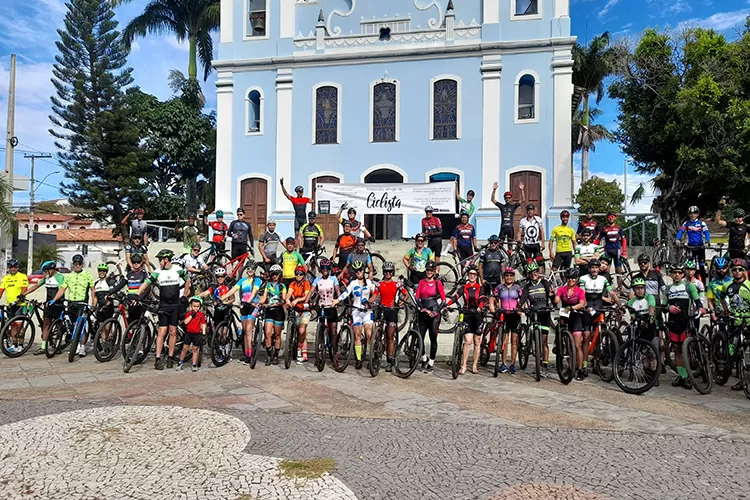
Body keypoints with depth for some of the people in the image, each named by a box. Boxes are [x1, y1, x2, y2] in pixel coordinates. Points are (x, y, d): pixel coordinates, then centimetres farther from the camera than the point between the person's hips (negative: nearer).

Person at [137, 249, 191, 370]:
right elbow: (145, 284, -8)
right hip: (163, 305, 0)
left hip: (175, 305, 1)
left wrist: (184, 296, 12)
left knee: (173, 332, 4)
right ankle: (158, 359, -1)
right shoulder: (157, 272, -3)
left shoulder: (178, 270, -2)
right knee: (162, 332, -5)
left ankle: (170, 357, 14)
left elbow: (188, 280, 14)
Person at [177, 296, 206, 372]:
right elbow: (185, 322, -11)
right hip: (188, 333, 1)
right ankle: (180, 362, 22)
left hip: (197, 334, -1)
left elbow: (203, 324, 1)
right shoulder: (188, 313, 1)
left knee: (195, 349, 6)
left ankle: (194, 365, 14)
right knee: (185, 348, 5)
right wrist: (192, 315, -17)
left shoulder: (201, 314, -1)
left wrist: (203, 333, -6)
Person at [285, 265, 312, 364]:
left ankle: (299, 349, 1)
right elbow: (289, 293, -13)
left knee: (302, 331, -19)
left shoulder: (306, 283, -4)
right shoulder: (292, 284, 4)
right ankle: (304, 356, 11)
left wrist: (297, 300, -34)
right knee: (303, 333, 6)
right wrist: (287, 300, -36)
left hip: (305, 309, -3)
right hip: (296, 310, 3)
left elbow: (306, 296, -17)